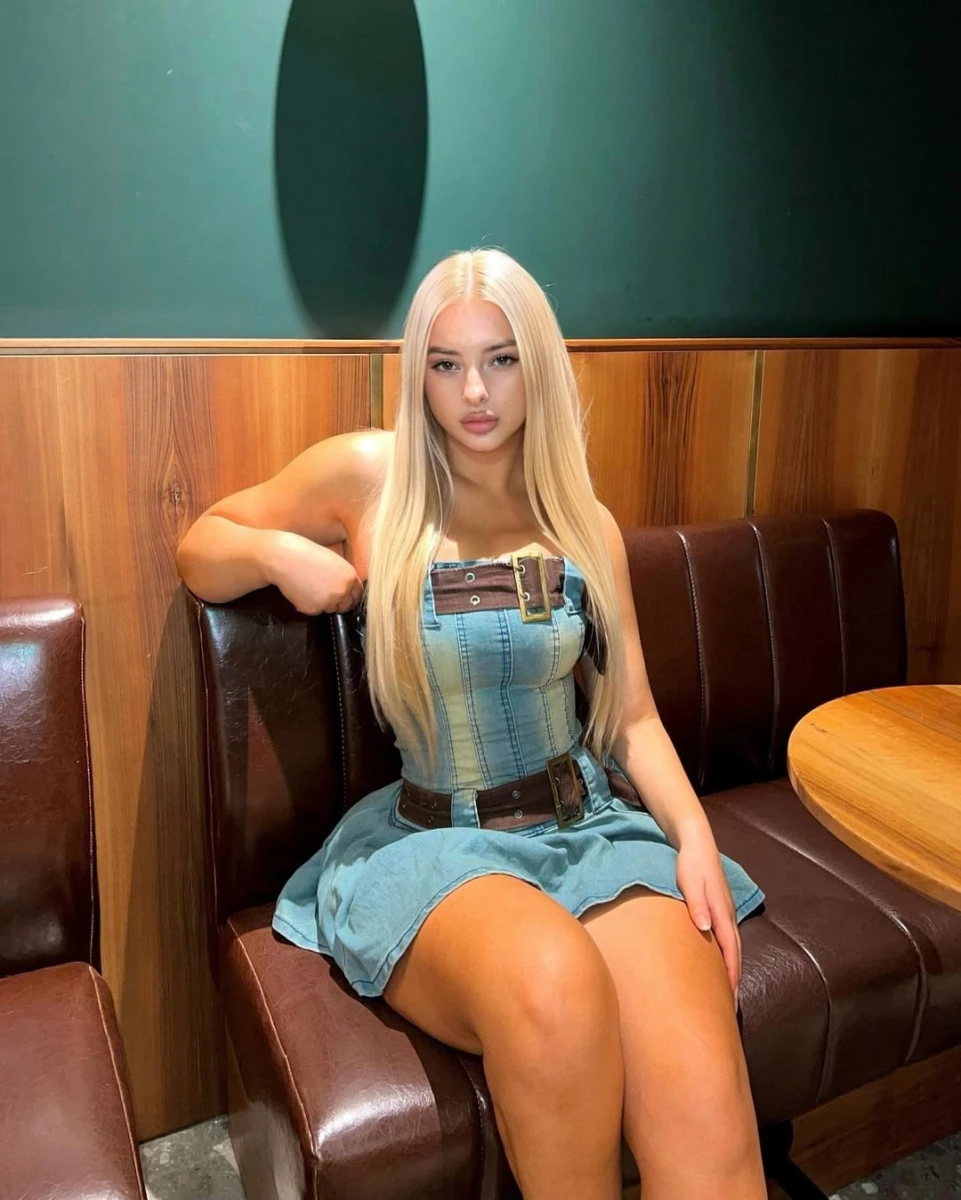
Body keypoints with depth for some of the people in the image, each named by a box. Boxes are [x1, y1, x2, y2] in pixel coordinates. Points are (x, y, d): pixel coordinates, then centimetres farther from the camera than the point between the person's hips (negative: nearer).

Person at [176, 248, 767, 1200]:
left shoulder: (587, 525, 9)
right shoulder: (366, 477, 2)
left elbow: (633, 713, 9)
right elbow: (199, 546, 15)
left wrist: (692, 830, -9)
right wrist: (280, 553, -7)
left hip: (591, 826, 2)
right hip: (432, 844, -1)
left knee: (707, 1117, -28)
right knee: (553, 986, -36)